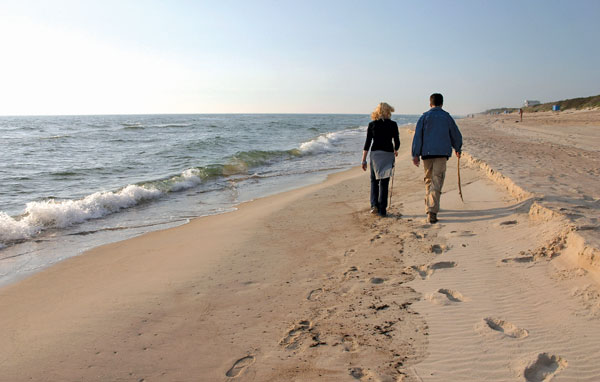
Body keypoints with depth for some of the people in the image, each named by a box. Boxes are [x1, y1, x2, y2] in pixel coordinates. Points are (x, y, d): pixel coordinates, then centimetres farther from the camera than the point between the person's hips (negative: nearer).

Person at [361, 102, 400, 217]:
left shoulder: (372, 124, 1)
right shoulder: (393, 124, -1)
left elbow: (367, 143, -2)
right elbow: (397, 142, 2)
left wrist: (364, 160, 1)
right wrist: (395, 151, 25)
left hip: (375, 154, 1)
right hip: (388, 154, -1)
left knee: (374, 180, 16)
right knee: (384, 182, 6)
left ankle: (374, 205, 1)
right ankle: (382, 210, 7)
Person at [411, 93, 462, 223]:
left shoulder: (424, 117, 4)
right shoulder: (447, 117, 8)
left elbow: (417, 136, -3)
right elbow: (456, 135, 17)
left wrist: (415, 154, -3)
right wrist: (458, 149, 34)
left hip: (427, 153, 1)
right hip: (442, 153, -1)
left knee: (428, 180, 17)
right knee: (437, 182, -7)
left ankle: (430, 206, 26)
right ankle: (432, 211, -18)